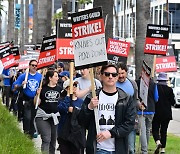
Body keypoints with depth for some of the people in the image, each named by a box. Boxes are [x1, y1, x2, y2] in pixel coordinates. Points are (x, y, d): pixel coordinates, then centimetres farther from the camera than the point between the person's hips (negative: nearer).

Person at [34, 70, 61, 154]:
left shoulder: (59, 89, 7)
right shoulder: (43, 88, -4)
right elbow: (36, 103, -3)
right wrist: (38, 94, -17)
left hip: (55, 117, 4)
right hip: (43, 117, -4)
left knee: (53, 140, 11)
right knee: (46, 140, -13)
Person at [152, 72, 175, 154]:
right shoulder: (169, 89, -6)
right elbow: (173, 102, -3)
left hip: (156, 113, -2)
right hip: (166, 113, 2)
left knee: (155, 129, 6)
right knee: (164, 131, 10)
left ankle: (158, 142, -21)